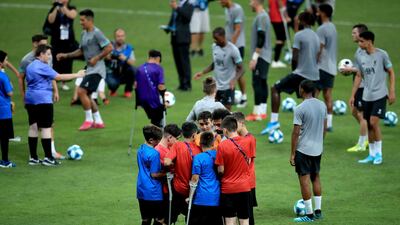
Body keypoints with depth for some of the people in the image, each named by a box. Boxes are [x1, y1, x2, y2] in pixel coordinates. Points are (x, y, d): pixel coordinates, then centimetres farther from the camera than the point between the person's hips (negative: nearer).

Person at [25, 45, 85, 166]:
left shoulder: (30, 66, 15)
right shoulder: (42, 67, -13)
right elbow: (59, 77, -17)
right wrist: (76, 75, -11)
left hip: (30, 100, 9)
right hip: (43, 100, -9)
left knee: (33, 127, 9)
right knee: (46, 128, -6)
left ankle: (33, 158, 10)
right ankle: (48, 157, -7)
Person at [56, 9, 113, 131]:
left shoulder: (96, 33, -14)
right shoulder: (84, 34, 14)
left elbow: (109, 47, -18)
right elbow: (81, 51, 25)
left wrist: (96, 58, -19)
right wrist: (66, 55, 16)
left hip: (96, 69, -10)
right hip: (90, 69, 10)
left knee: (81, 91, -16)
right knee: (86, 95, 12)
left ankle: (89, 120, -4)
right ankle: (98, 121, 21)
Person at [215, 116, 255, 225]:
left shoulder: (222, 145, -13)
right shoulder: (248, 141, -4)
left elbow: (221, 170, -10)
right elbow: (248, 162, 4)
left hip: (228, 188, -3)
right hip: (244, 187, 3)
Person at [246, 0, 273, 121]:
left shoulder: (261, 17, -16)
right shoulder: (264, 16, 15)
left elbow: (261, 39, -22)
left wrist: (254, 57, -20)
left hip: (260, 56, -10)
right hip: (264, 57, 10)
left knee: (257, 83, -9)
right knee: (262, 83, 12)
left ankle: (257, 113, -9)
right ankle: (262, 111, 15)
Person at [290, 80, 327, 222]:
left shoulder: (300, 109, -17)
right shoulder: (322, 105, 3)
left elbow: (296, 132, -15)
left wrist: (292, 154, -9)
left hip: (303, 150, -7)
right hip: (318, 149, 7)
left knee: (304, 180, 0)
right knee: (316, 178, 18)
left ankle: (309, 214, 2)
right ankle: (318, 211, 22)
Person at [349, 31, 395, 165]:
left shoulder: (382, 55, -8)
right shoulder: (360, 58, 6)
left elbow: (391, 73, -2)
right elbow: (358, 77, 13)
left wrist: (392, 92, -7)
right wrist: (352, 95, 9)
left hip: (380, 95, -5)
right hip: (367, 96, 5)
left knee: (373, 122, -14)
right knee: (369, 125, 7)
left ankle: (378, 153, -2)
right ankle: (372, 154, 17)